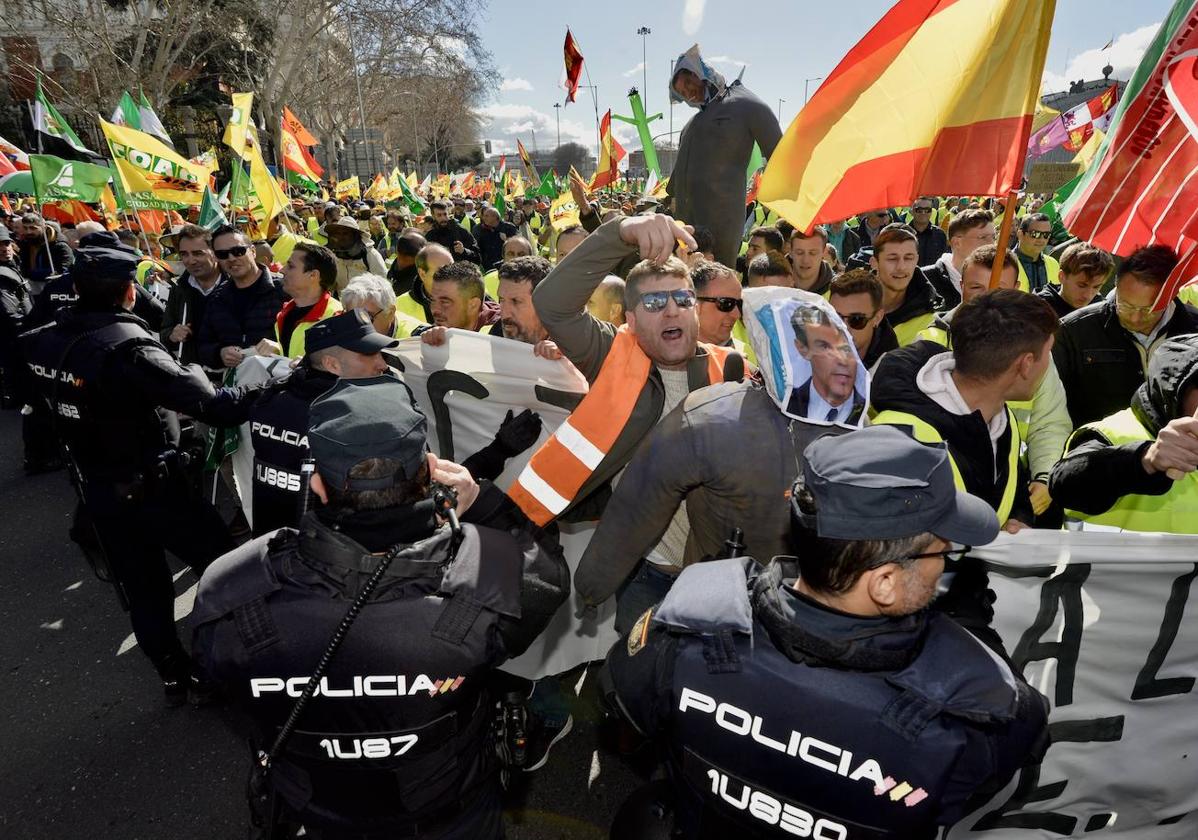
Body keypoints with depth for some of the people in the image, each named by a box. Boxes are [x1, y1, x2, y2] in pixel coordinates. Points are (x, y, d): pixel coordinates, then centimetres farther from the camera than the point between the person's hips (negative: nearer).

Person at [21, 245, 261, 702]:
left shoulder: (42, 342, -4)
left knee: (142, 590, 19)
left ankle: (174, 675, 34)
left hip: (96, 491, 7)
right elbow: (212, 405, -35)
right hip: (153, 489, -7)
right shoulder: (128, 348, -27)